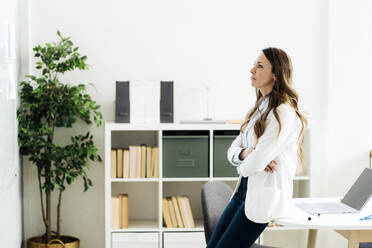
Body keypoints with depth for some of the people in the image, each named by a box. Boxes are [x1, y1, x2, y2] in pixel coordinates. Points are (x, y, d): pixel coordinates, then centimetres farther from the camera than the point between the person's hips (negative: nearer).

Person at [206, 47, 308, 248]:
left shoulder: (284, 113, -16)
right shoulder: (259, 108, 14)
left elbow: (257, 161, -21)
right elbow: (232, 151, 14)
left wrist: (243, 165, 2)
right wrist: (245, 154, -10)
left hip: (265, 196, -9)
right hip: (244, 190, 9)